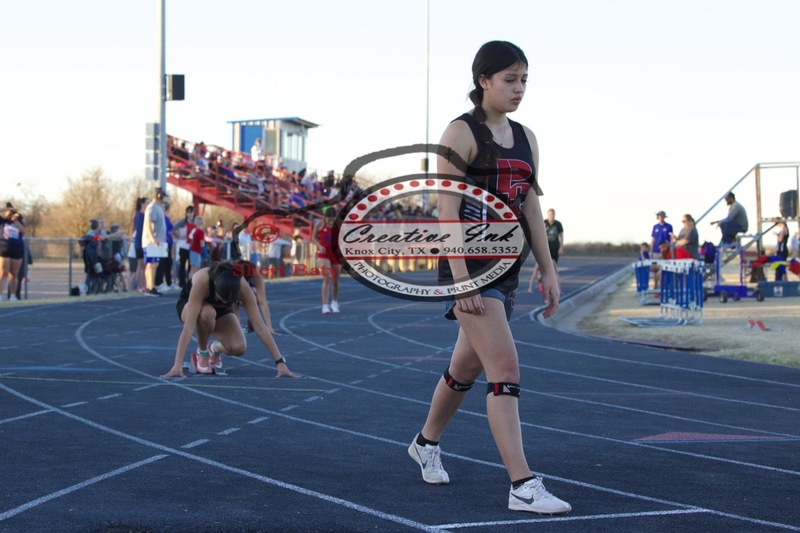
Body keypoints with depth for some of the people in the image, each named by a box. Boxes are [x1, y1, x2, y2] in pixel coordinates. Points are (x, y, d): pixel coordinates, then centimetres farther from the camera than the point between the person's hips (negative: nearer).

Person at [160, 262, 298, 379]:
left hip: (220, 311, 2)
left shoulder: (242, 287, -33)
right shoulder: (202, 281, -42)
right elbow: (189, 326, -46)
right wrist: (177, 365, -52)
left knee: (238, 348, -25)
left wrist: (280, 362, -34)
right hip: (189, 305, -2)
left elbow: (259, 327, -31)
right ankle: (201, 352, -11)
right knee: (207, 313, -40)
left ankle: (215, 348, 11)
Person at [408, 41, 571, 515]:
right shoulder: (462, 133, -9)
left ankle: (426, 443, 42)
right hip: (469, 261, -8)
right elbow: (448, 210, -14)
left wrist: (548, 271, 11)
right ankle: (523, 486, -14)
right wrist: (460, 276, -21)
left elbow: (532, 209, 15)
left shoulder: (526, 138, 12)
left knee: (468, 367, 19)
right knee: (506, 369, -15)